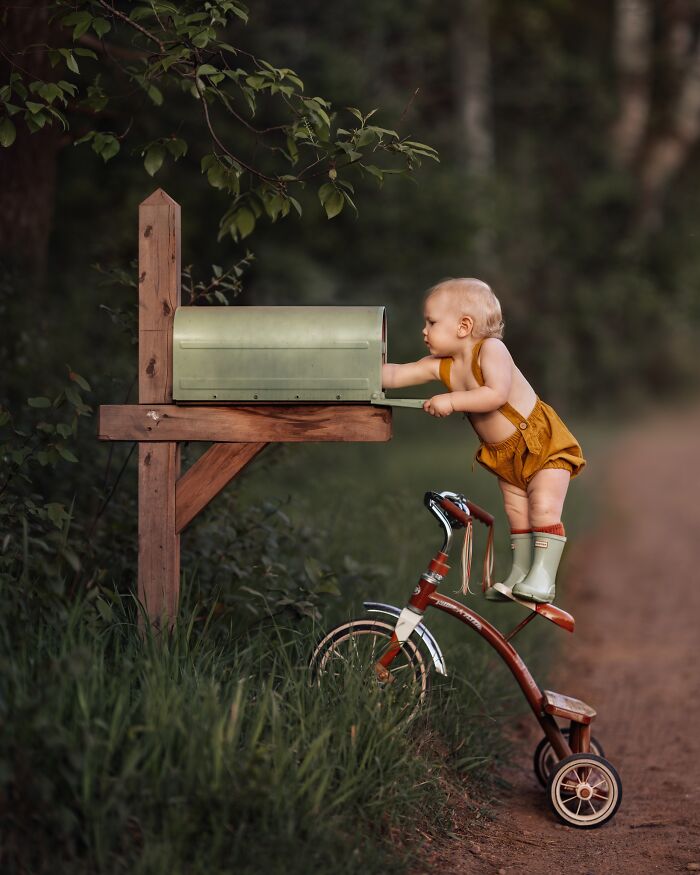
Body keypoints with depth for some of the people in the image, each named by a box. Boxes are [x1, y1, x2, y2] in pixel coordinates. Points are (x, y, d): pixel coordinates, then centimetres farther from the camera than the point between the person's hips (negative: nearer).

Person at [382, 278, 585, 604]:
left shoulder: (490, 349, -23)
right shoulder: (441, 366, -3)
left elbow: (497, 394, -36)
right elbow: (393, 376, -4)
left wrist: (452, 400, -36)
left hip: (544, 442, -7)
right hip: (505, 455, 8)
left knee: (544, 508, -15)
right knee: (517, 514, 12)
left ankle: (543, 578, -12)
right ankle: (519, 575, 20)